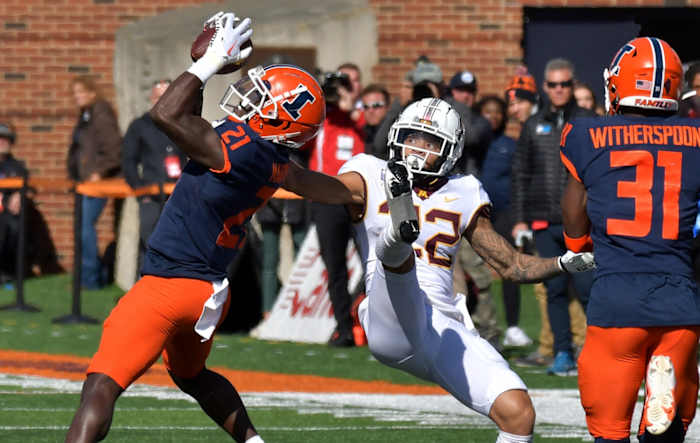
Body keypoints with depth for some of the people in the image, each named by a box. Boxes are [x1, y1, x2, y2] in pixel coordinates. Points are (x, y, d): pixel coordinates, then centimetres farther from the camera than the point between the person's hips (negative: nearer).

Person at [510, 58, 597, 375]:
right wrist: (519, 219, 7)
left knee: (586, 287, -8)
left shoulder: (588, 122, 5)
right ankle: (563, 353, 8)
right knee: (555, 290, 3)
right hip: (544, 223, 3)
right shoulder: (534, 126, 13)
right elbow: (520, 174, 15)